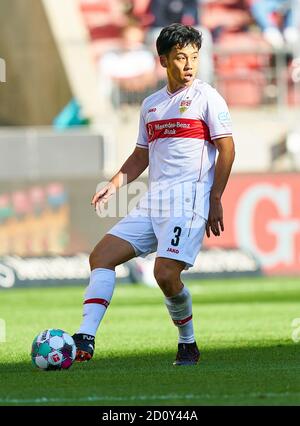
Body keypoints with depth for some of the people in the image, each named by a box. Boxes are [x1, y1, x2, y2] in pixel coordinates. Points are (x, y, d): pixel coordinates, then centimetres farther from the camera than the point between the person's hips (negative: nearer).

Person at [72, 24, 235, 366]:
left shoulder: (206, 97, 0)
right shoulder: (151, 104, 19)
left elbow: (226, 149, -3)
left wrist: (216, 200, -9)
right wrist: (114, 185, 9)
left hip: (189, 201, -7)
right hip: (152, 202, 7)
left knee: (165, 274, -20)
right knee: (101, 256, -6)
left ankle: (188, 345, 3)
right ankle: (85, 340, -14)